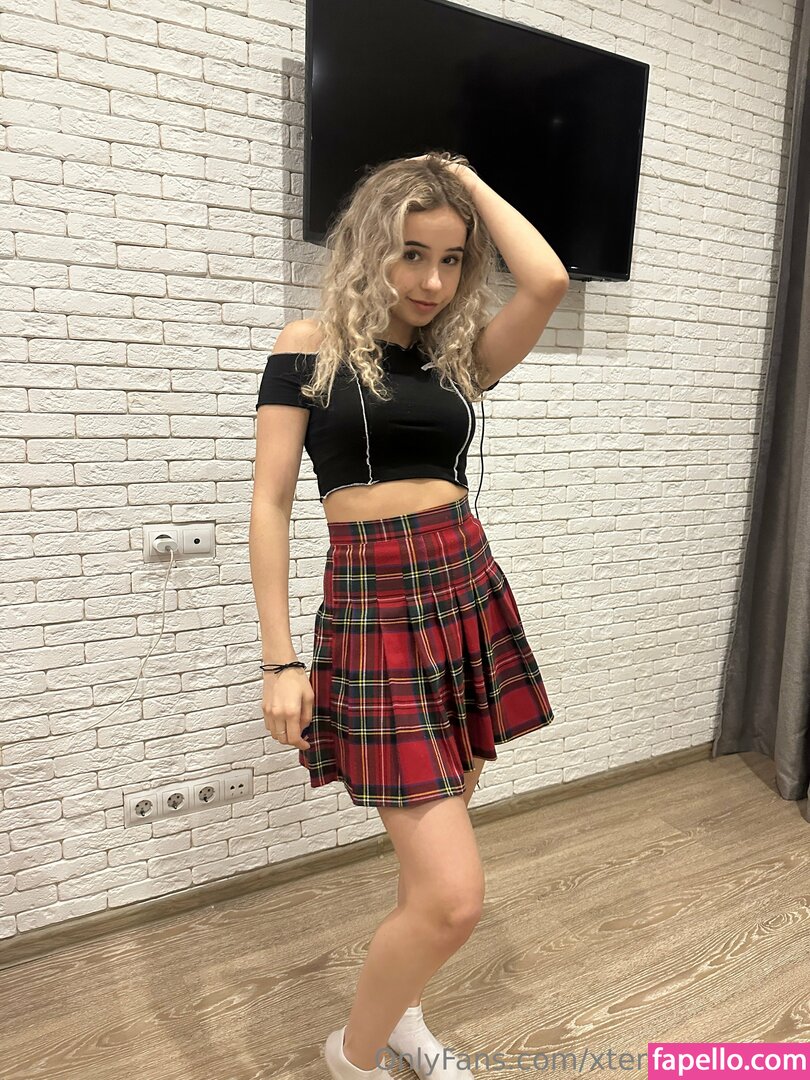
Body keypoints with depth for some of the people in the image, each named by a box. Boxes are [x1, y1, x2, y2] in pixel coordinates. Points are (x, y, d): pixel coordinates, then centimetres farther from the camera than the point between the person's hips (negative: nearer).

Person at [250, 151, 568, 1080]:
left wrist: (470, 182, 8)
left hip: (473, 595, 5)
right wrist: (280, 660, -7)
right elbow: (270, 504, -3)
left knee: (435, 845, 16)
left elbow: (548, 283, -8)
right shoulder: (310, 346, 0)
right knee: (452, 896, -8)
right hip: (370, 609, -5)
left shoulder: (457, 355, 10)